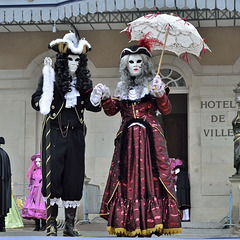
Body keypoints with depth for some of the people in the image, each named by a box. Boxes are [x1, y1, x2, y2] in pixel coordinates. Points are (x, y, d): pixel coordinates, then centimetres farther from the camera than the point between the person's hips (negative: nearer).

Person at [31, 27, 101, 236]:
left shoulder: (84, 81, 10)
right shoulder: (52, 77, -1)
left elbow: (92, 106, 12)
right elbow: (36, 102, -4)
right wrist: (47, 82, -19)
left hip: (75, 135, 3)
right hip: (55, 133, -3)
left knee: (74, 178, 3)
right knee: (53, 176, -6)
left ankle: (70, 225, 9)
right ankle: (52, 224, 1)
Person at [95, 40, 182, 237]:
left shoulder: (153, 85, 7)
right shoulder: (122, 89, 17)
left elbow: (166, 110, -2)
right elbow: (112, 110, 12)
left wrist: (159, 94, -18)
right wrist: (105, 97, -5)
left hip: (150, 138, -3)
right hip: (127, 139, 3)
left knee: (148, 174, -11)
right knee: (126, 176, -3)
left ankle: (148, 223, -11)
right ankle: (125, 224, -3)